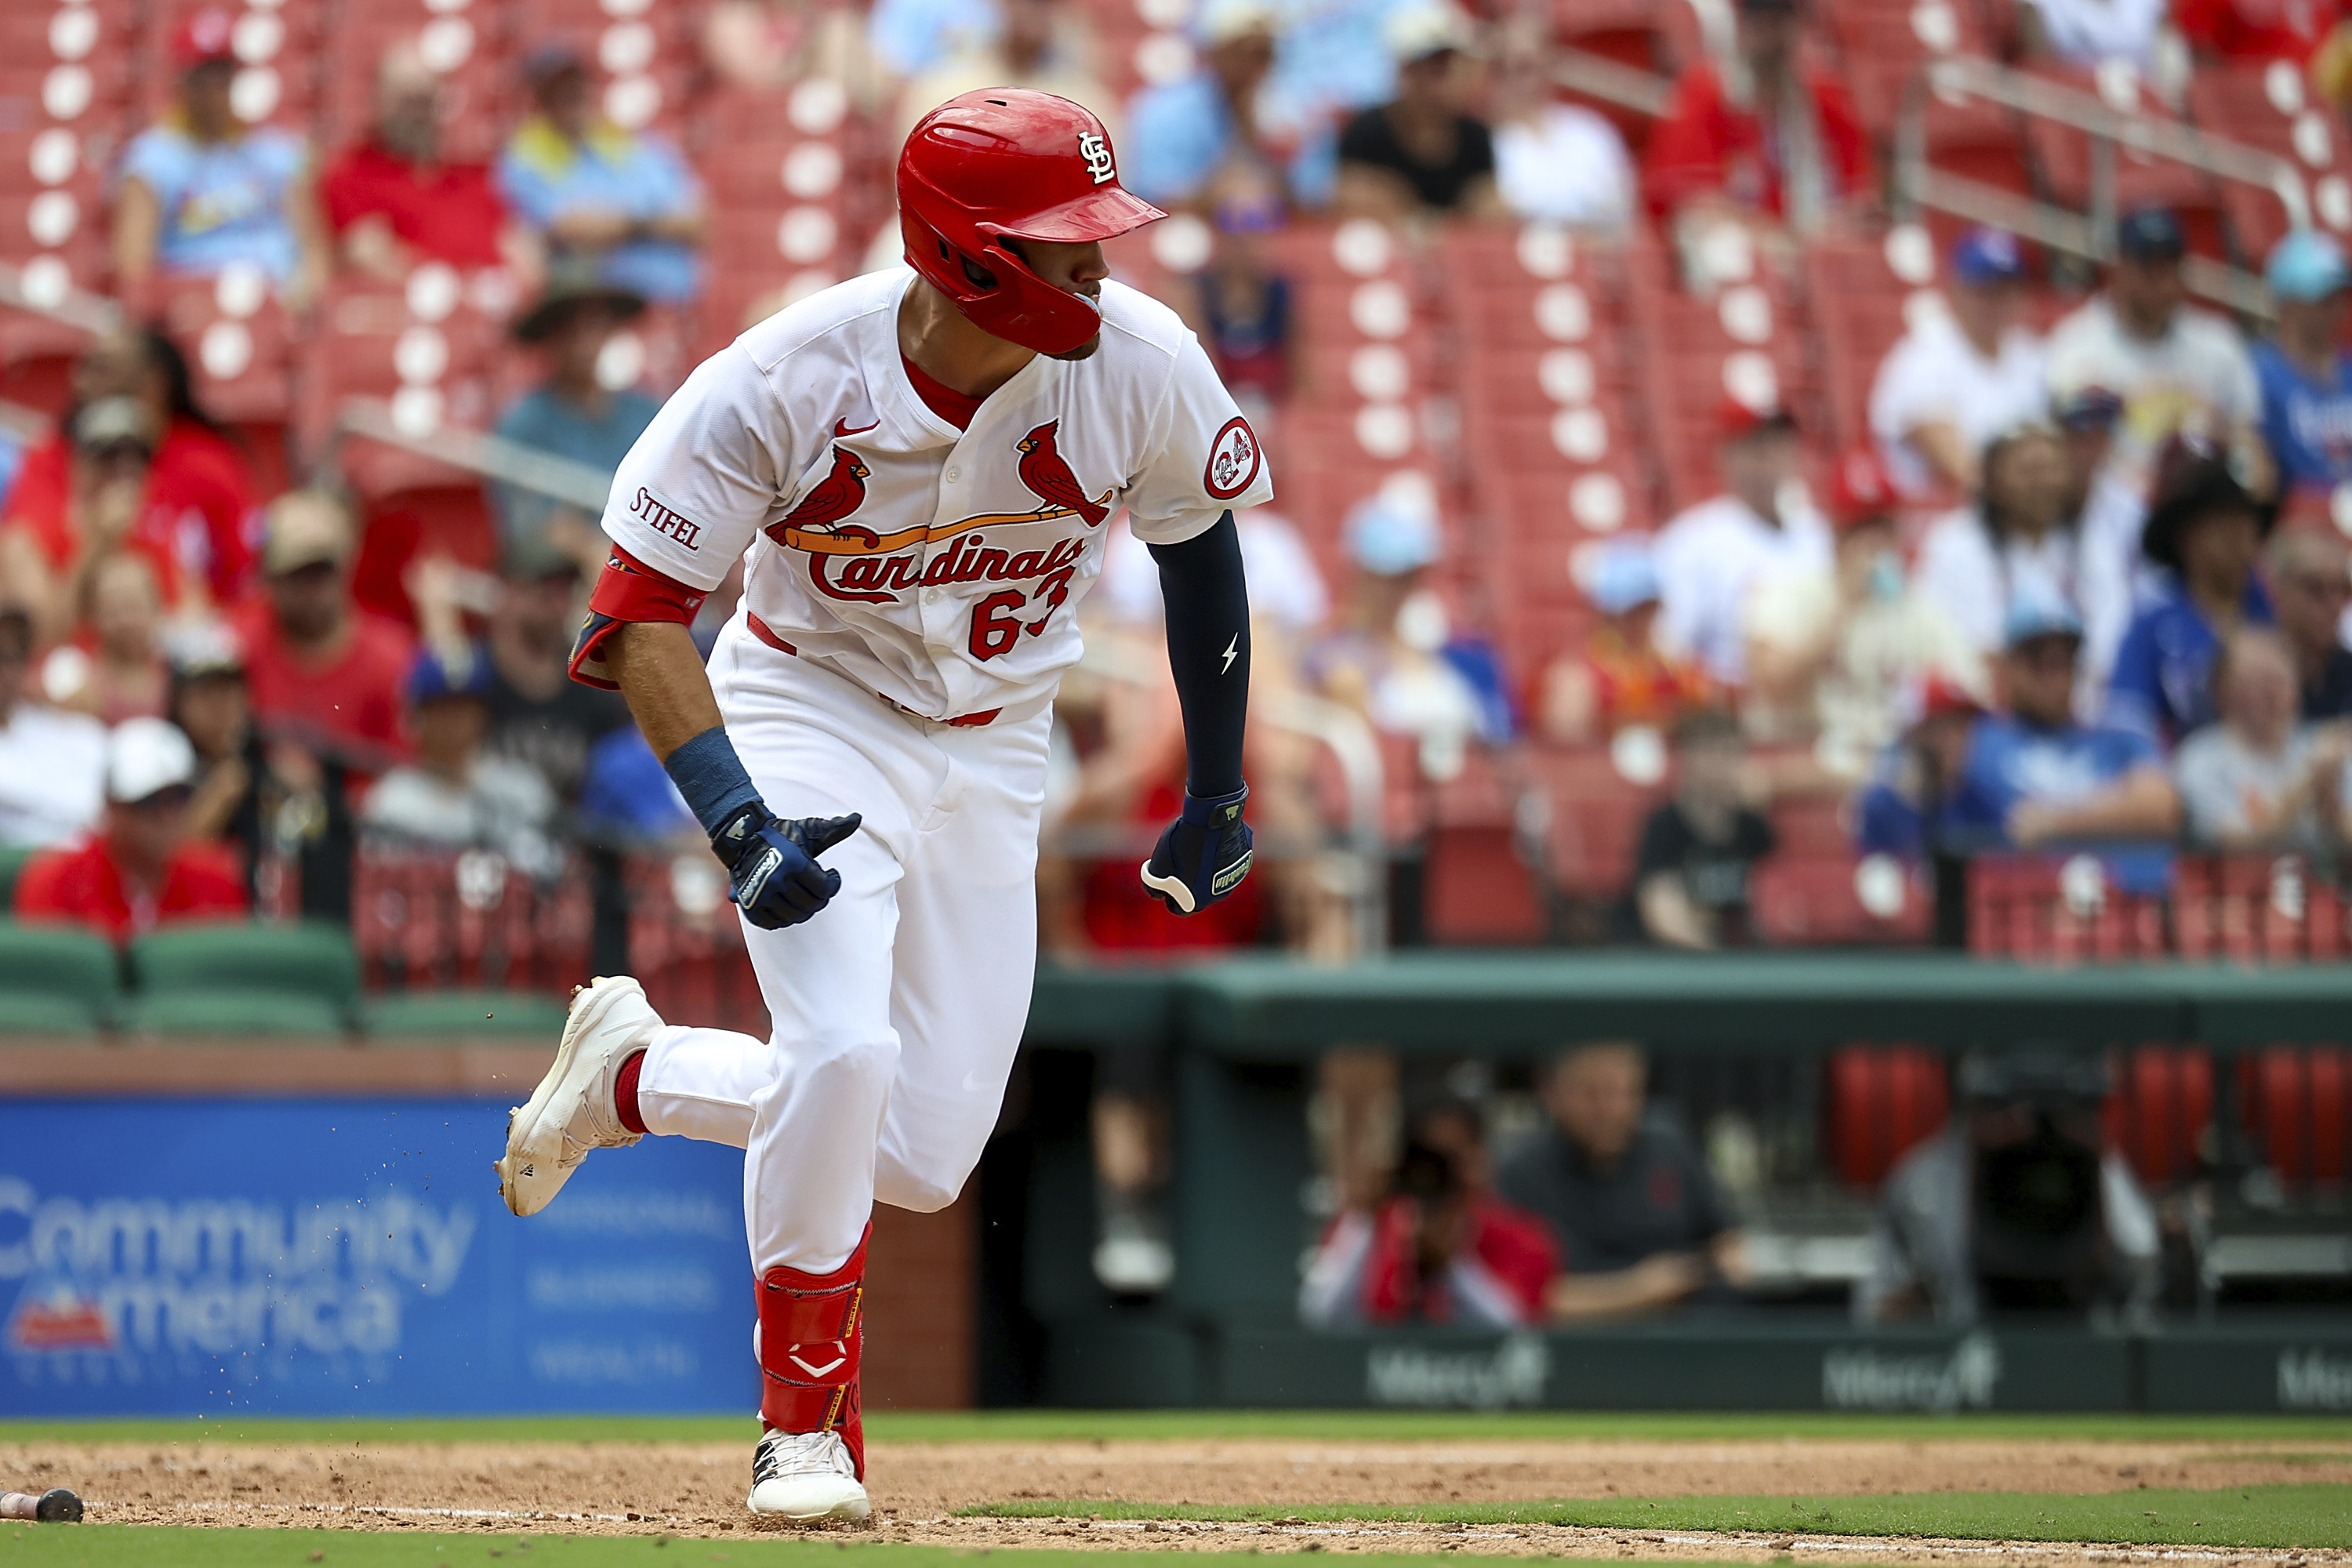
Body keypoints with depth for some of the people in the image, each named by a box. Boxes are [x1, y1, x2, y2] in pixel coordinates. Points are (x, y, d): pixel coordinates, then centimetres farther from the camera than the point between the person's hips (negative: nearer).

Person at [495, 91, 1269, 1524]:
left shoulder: (1143, 366, -19)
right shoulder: (788, 382, -26)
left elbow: (1199, 541, 2)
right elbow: (640, 615, -20)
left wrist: (1219, 795, 6)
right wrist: (743, 830, -33)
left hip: (995, 756, 4)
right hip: (813, 713, -4)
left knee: (921, 1158, -1)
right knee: (845, 1043, -27)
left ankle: (634, 1070, 28)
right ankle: (806, 1427, -7)